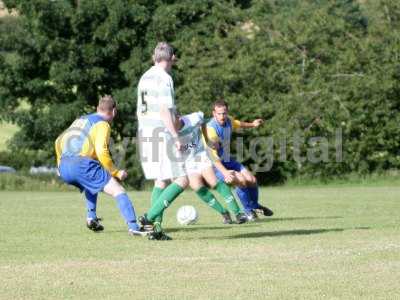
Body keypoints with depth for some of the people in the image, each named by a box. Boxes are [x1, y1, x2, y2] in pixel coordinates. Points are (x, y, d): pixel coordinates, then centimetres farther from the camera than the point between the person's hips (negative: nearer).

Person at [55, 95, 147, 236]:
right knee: (119, 191, -6)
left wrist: (60, 164, 42)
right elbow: (101, 151, -11)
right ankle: (133, 227, -24)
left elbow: (59, 141, 32)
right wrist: (116, 173, -3)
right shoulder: (103, 124, 3)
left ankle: (91, 217, 22)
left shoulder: (81, 119, 27)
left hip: (64, 167, 8)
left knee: (92, 182, 37)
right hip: (82, 164, -8)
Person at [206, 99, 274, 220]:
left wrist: (252, 124, 6)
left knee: (252, 180, 0)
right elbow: (213, 156, -36)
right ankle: (248, 210, -2)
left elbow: (238, 124, 23)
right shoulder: (211, 128, -30)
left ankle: (254, 205, 29)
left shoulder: (228, 121, -5)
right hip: (215, 165, -7)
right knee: (241, 180, -24)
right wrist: (225, 172, -46)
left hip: (228, 161, 7)